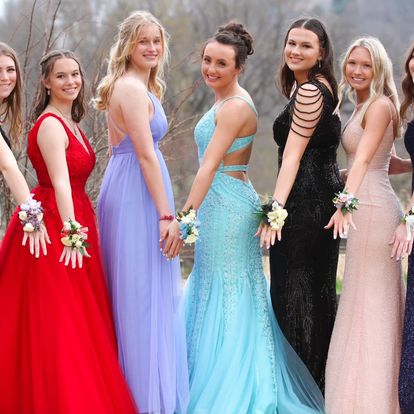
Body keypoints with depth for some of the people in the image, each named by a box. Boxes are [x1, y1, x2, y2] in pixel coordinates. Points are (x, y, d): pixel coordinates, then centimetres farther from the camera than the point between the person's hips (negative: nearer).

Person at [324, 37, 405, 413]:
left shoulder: (380, 105, -10)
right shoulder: (362, 106, 17)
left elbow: (364, 157, -24)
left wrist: (347, 200, -36)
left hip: (371, 206, -10)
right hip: (365, 204, 10)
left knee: (369, 299, -6)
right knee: (371, 299, 12)